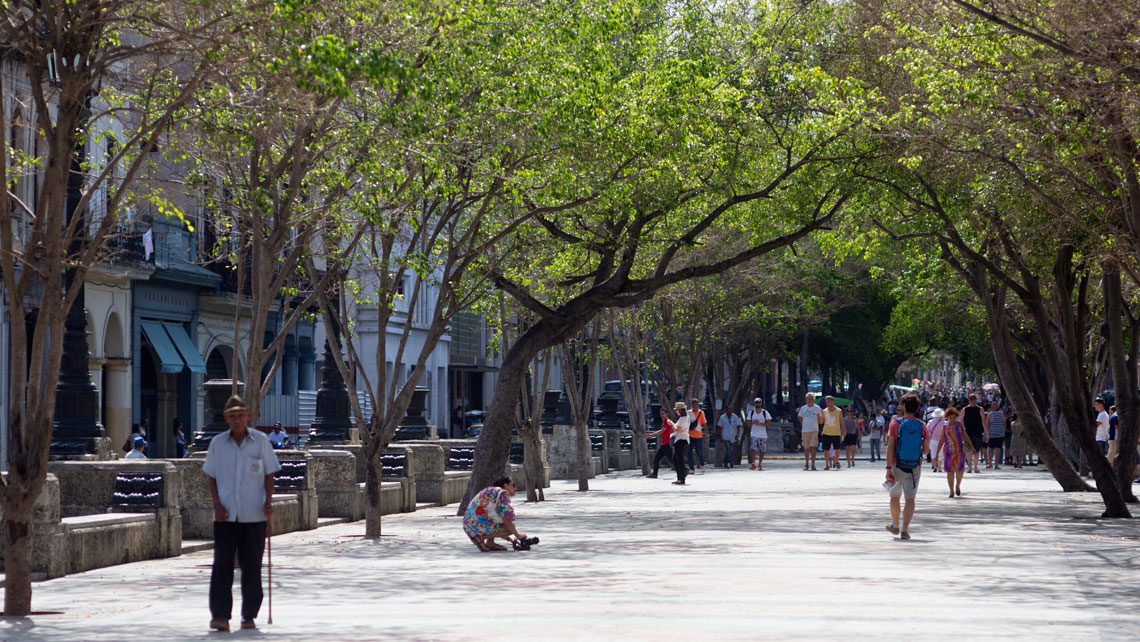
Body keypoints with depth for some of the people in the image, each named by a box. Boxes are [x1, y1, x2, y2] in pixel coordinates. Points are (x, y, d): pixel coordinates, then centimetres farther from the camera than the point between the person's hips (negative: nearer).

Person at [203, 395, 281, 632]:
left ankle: (249, 616, 14)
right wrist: (217, 505, -5)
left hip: (253, 515, 0)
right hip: (225, 515, 0)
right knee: (222, 564, -9)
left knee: (251, 566, 4)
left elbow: (269, 474, 6)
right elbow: (211, 477, 9)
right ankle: (220, 616, -12)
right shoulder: (217, 443, 5)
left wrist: (268, 502, -7)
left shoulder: (261, 441, 2)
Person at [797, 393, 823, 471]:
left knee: (813, 447, -11)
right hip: (805, 431, 2)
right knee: (806, 448, 8)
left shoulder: (817, 408, 4)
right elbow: (801, 419, 17)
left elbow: (820, 421, 3)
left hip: (814, 430, -2)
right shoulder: (803, 408, 10)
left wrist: (820, 416, -16)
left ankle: (813, 464, -10)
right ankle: (806, 464, 18)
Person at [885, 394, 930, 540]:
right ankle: (904, 530, -6)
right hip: (915, 468, 1)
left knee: (895, 496, 17)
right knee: (910, 498, 3)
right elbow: (926, 450, 0)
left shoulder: (896, 424, -7)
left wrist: (888, 468, -13)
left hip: (897, 466, -1)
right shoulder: (922, 426, -1)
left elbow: (890, 447, -12)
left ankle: (895, 526, 32)